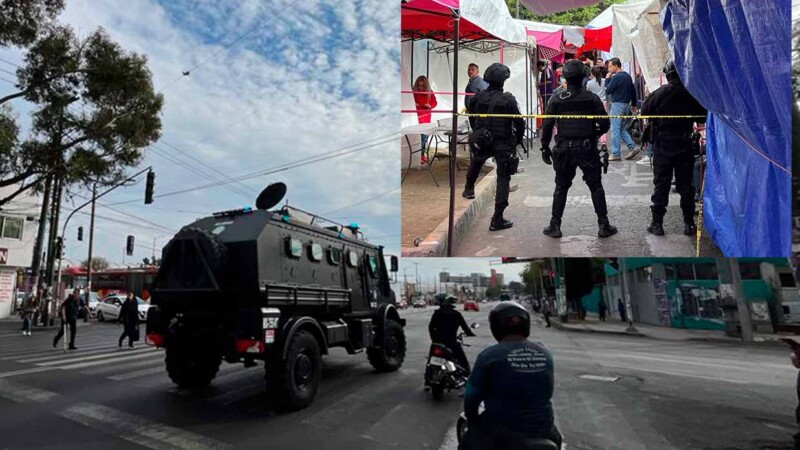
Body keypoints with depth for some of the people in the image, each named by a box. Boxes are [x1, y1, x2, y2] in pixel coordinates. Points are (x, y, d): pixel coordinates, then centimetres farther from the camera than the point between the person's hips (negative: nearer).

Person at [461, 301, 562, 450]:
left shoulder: (489, 355, -15)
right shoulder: (545, 353, -2)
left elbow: (472, 396, -9)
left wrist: (472, 420, 11)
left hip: (501, 433, -4)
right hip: (542, 430, 4)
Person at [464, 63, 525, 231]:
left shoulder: (478, 97, -3)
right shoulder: (508, 99, -13)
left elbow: (471, 117, 10)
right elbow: (519, 123, -11)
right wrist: (517, 140, 6)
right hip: (503, 144, -3)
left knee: (476, 161, 36)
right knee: (503, 179, 3)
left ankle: (469, 189, 51)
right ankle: (497, 220, 2)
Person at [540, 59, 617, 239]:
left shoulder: (556, 100, -3)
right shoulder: (592, 98, -2)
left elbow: (547, 126, -4)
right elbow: (604, 124, -1)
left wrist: (545, 148, 4)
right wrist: (593, 135, 17)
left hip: (564, 150, 0)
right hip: (588, 149, 0)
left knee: (561, 188, 10)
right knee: (596, 187, 10)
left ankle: (555, 226, 11)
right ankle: (603, 225, 12)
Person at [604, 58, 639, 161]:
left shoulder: (616, 77, -14)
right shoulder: (628, 76, 13)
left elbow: (607, 91, -11)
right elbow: (633, 90, 16)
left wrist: (607, 79, 0)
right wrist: (634, 104, 22)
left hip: (617, 105, -8)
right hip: (626, 105, 9)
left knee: (615, 130, -4)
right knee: (621, 129, 17)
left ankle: (615, 154, -2)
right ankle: (632, 147, 8)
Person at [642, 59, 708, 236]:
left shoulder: (659, 93, -12)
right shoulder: (692, 94, -6)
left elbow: (645, 111, -1)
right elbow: (702, 118, 4)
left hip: (663, 146, -2)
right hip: (685, 146, 2)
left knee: (661, 185, 5)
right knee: (685, 184, 10)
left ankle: (657, 223, 6)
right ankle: (688, 223, 14)